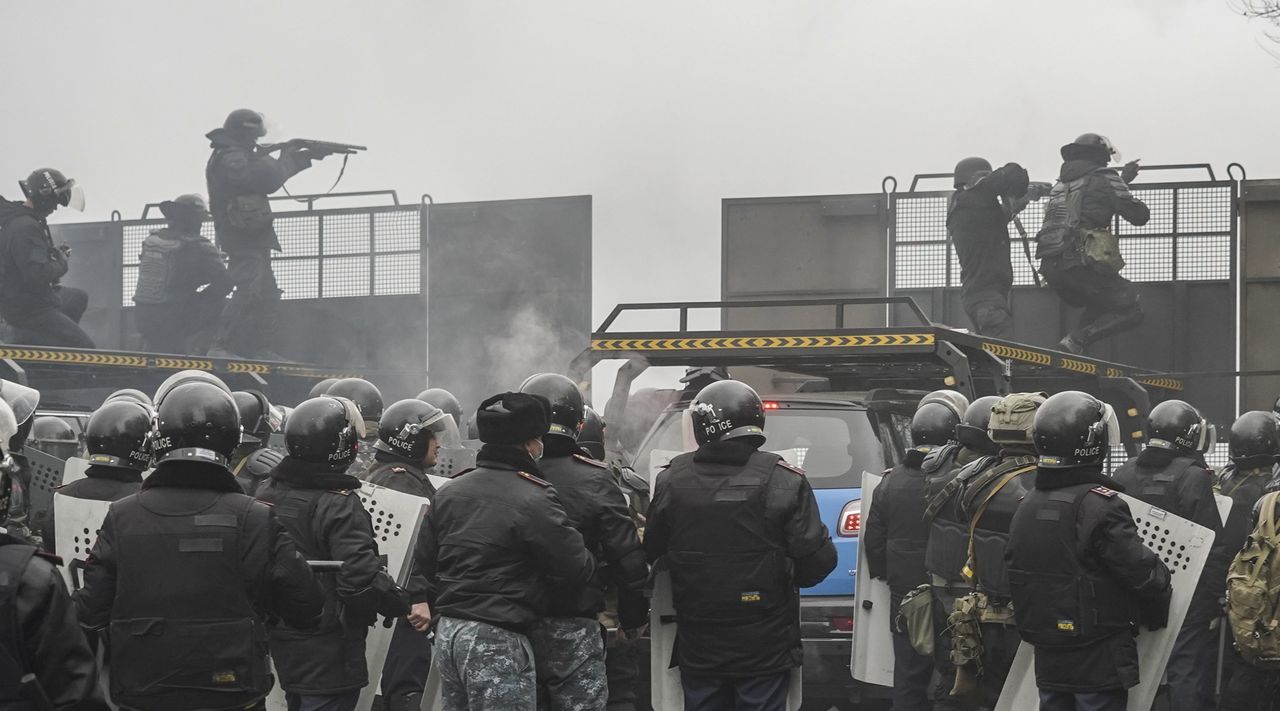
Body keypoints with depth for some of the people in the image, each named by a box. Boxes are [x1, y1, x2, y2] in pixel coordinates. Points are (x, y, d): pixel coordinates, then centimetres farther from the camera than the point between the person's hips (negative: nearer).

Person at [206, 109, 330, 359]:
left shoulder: (237, 157, 18)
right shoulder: (230, 160, -16)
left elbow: (269, 173, 24)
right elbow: (268, 179, -27)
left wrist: (307, 156, 18)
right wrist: (288, 158, -8)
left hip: (252, 239, 11)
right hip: (243, 238, -11)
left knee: (267, 296, 16)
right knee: (250, 294, -20)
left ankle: (257, 348, 19)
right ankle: (222, 348, -23)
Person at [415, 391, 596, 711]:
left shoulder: (448, 492, 11)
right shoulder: (534, 499, -14)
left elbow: (424, 561, 17)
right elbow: (577, 567, -11)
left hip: (447, 634, 8)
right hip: (498, 642, -8)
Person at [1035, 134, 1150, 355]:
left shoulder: (1061, 184, 24)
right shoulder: (1104, 179, 4)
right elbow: (1139, 216, 4)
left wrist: (1122, 179, 45)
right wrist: (1134, 202, 26)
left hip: (1050, 265, 7)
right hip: (1081, 262, -7)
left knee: (1097, 308, 28)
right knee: (1131, 311, 1)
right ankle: (1076, 341, -18)